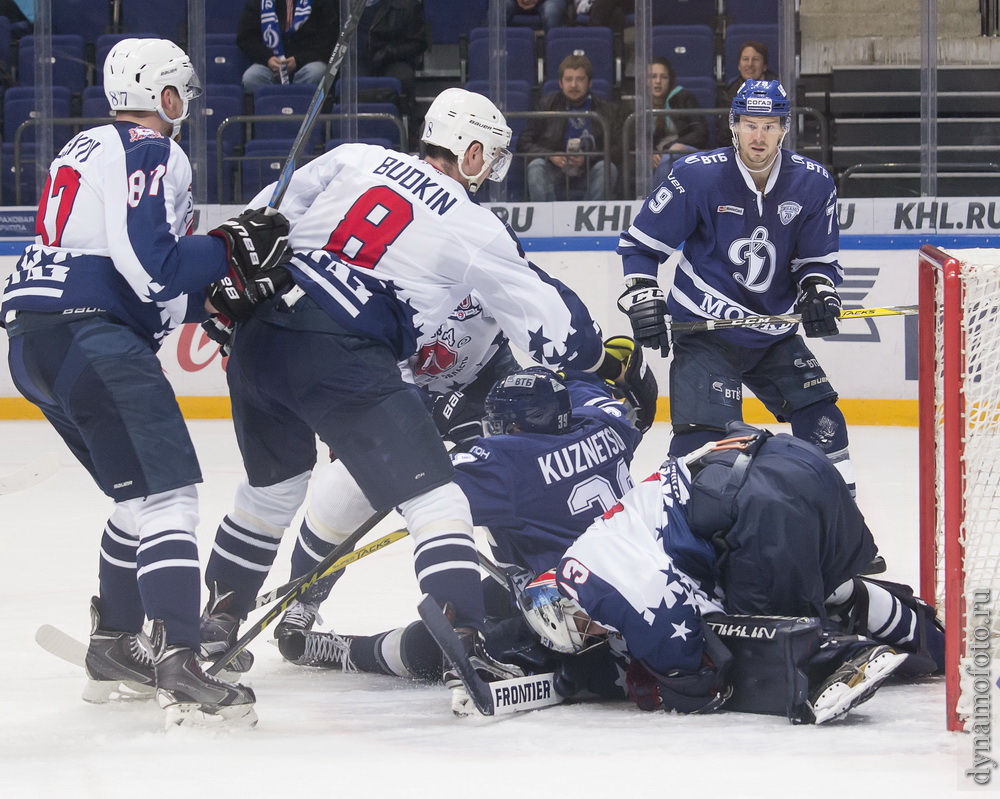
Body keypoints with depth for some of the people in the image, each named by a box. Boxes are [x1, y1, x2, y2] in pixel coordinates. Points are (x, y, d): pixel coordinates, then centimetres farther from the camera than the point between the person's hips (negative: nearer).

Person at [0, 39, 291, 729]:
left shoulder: (90, 150, 25)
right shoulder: (151, 152, -6)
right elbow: (151, 267, -18)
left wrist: (211, 295, 16)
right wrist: (231, 249, -5)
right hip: (91, 339, -10)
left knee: (141, 495, 21)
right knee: (167, 491, -16)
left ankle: (115, 647, 25)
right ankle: (178, 667, -27)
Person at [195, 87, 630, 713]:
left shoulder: (356, 160, 15)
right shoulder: (477, 230, 4)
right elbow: (549, 322, 10)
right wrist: (611, 366, 25)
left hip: (260, 337, 6)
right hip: (344, 362, -6)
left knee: (274, 486, 29)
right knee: (435, 501, -2)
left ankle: (219, 618, 40)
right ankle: (463, 650, -16)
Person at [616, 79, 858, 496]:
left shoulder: (813, 183, -4)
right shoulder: (697, 176, -14)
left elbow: (820, 257, 7)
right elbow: (640, 243, -5)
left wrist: (818, 290, -13)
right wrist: (643, 299, -15)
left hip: (774, 335, 5)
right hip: (705, 332, -4)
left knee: (820, 419, 6)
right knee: (703, 435, -17)